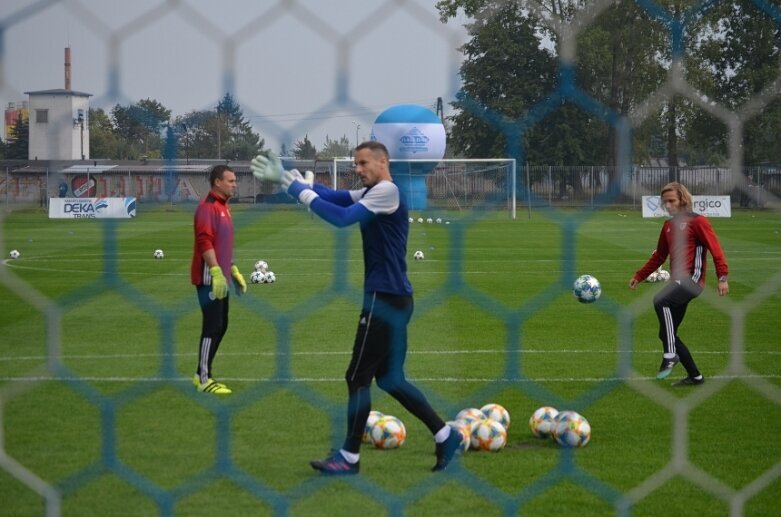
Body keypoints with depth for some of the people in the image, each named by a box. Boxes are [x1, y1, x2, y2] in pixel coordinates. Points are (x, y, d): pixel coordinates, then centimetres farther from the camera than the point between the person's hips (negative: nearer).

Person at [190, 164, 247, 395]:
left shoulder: (223, 206, 17)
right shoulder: (207, 207, -15)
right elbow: (204, 242, -24)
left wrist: (233, 270, 25)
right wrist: (216, 271, -30)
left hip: (220, 278, 10)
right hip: (209, 278, -10)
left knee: (220, 326, 14)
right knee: (213, 327, -9)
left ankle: (202, 373, 22)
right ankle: (204, 379, -5)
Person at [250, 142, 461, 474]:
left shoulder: (387, 191, -13)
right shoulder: (371, 193, 15)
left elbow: (342, 218, -23)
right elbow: (332, 196, 8)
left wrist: (300, 191, -17)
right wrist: (285, 179, 0)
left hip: (386, 298, -10)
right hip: (390, 298, 10)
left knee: (358, 377, -3)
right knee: (389, 379, 14)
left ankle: (349, 458, 5)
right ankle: (444, 435, 15)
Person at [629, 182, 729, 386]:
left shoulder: (698, 221, -5)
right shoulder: (668, 225, 18)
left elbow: (715, 249, -11)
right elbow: (659, 256, 26)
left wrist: (722, 277, -20)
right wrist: (639, 276, 23)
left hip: (692, 280, -9)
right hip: (677, 283, 9)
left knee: (660, 301, -34)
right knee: (667, 334, 7)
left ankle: (670, 355, -28)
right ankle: (695, 376, 18)